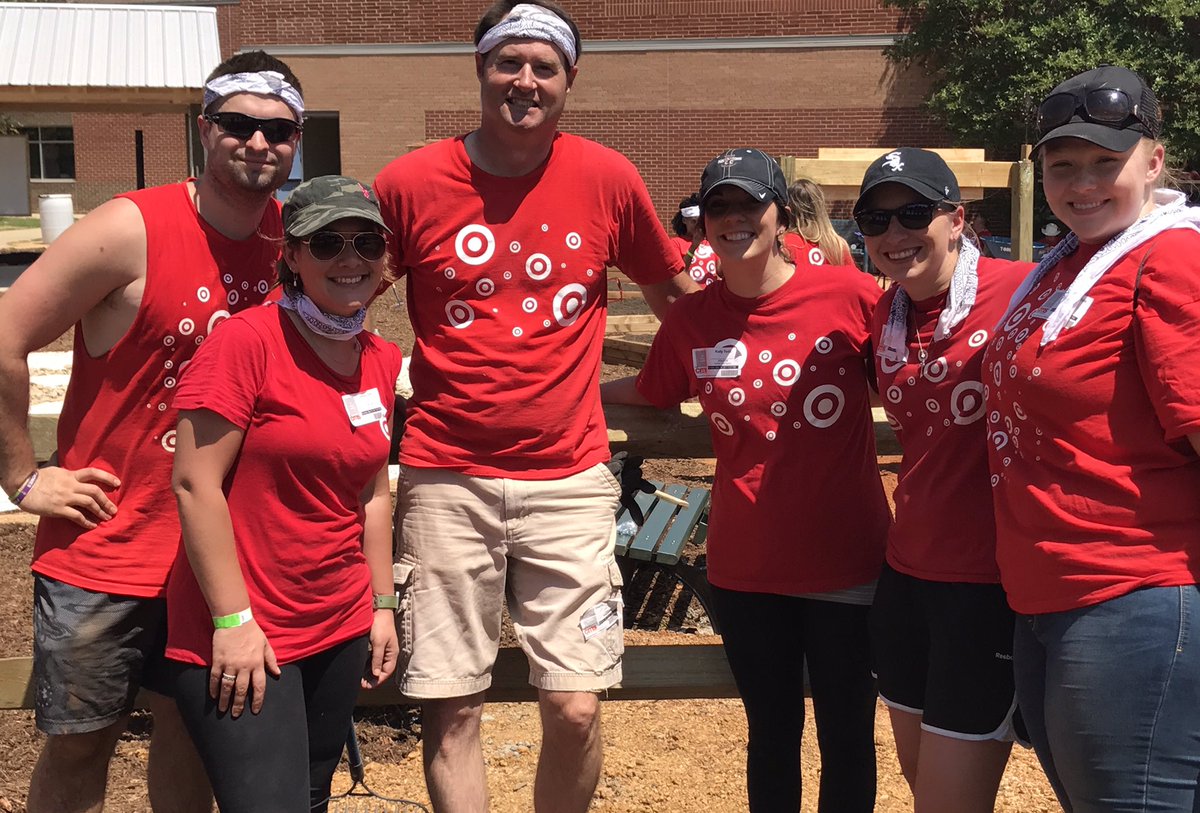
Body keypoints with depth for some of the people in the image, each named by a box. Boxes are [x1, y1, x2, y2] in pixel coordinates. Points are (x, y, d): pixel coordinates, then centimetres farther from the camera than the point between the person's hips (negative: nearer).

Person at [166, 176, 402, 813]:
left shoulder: (382, 360, 7)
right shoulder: (247, 341, -14)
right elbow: (195, 484, -16)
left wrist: (383, 606, 15)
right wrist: (235, 621, -17)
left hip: (341, 630, 7)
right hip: (240, 638, -7)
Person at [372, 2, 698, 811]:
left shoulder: (608, 178, -1)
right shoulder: (410, 183, -4)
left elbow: (674, 290, 15)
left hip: (569, 478, 1)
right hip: (446, 478, 0)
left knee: (575, 708, -1)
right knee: (451, 710, 3)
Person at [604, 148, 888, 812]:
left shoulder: (849, 294, -10)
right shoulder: (690, 321, -1)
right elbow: (649, 395, 16)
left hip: (845, 561, -2)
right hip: (745, 565, 2)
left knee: (847, 734, 12)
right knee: (770, 732, 18)